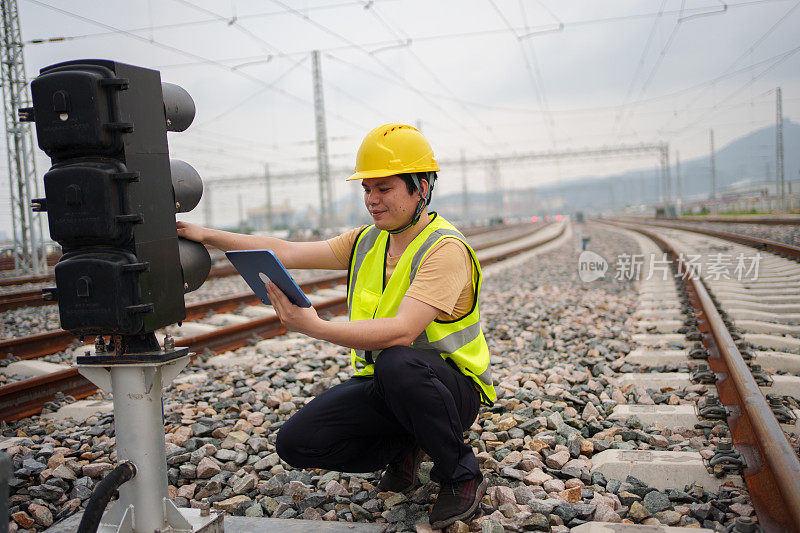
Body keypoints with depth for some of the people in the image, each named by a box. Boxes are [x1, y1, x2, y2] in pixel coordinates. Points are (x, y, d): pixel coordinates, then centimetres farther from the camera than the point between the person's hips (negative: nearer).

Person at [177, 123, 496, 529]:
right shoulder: (367, 241, 5)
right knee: (295, 443, -10)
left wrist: (316, 328, -43)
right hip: (382, 387, 6)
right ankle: (403, 447, 11)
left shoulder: (445, 249, -20)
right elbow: (286, 253, -1)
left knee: (397, 362, -41)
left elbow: (402, 331, -33)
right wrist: (205, 235, -10)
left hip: (451, 387, -6)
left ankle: (461, 475, -14)